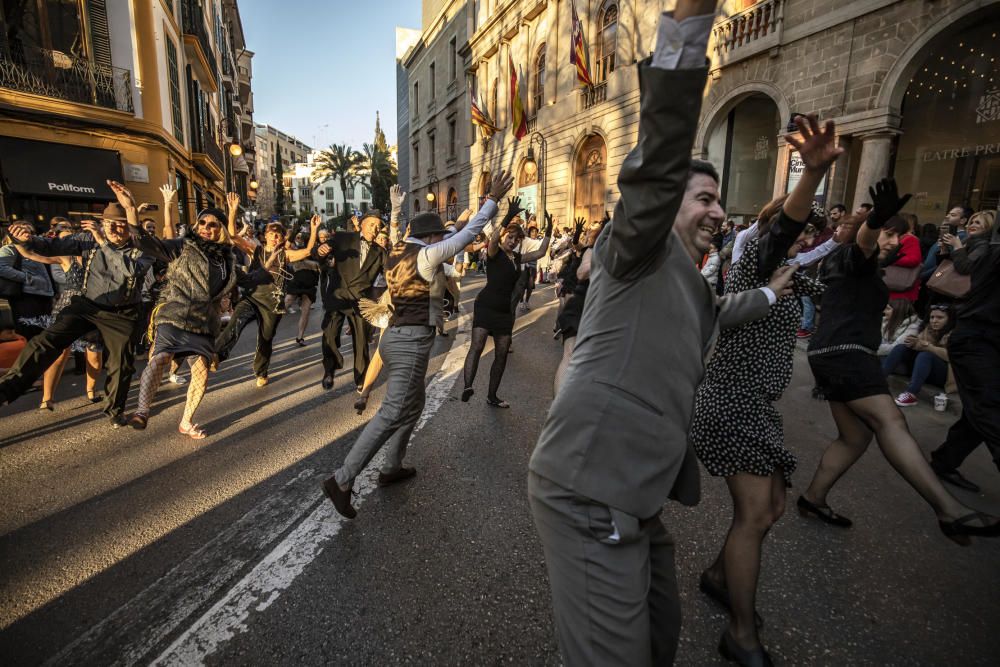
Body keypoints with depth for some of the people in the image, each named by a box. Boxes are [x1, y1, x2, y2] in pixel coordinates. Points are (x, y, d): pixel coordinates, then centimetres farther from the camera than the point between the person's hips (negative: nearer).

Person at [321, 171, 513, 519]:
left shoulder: (397, 252, 12)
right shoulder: (428, 254, -10)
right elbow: (469, 231, -8)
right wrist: (493, 198, 0)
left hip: (395, 335, 10)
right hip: (412, 340, -10)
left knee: (413, 404, 21)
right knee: (392, 413, -7)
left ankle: (392, 467, 29)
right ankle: (342, 480, -6)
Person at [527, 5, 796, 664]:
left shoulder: (692, 286, 23)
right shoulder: (644, 250, -4)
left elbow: (714, 315, 46)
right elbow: (657, 163, -22)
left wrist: (768, 295, 57)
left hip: (632, 495, 9)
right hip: (589, 489, -9)